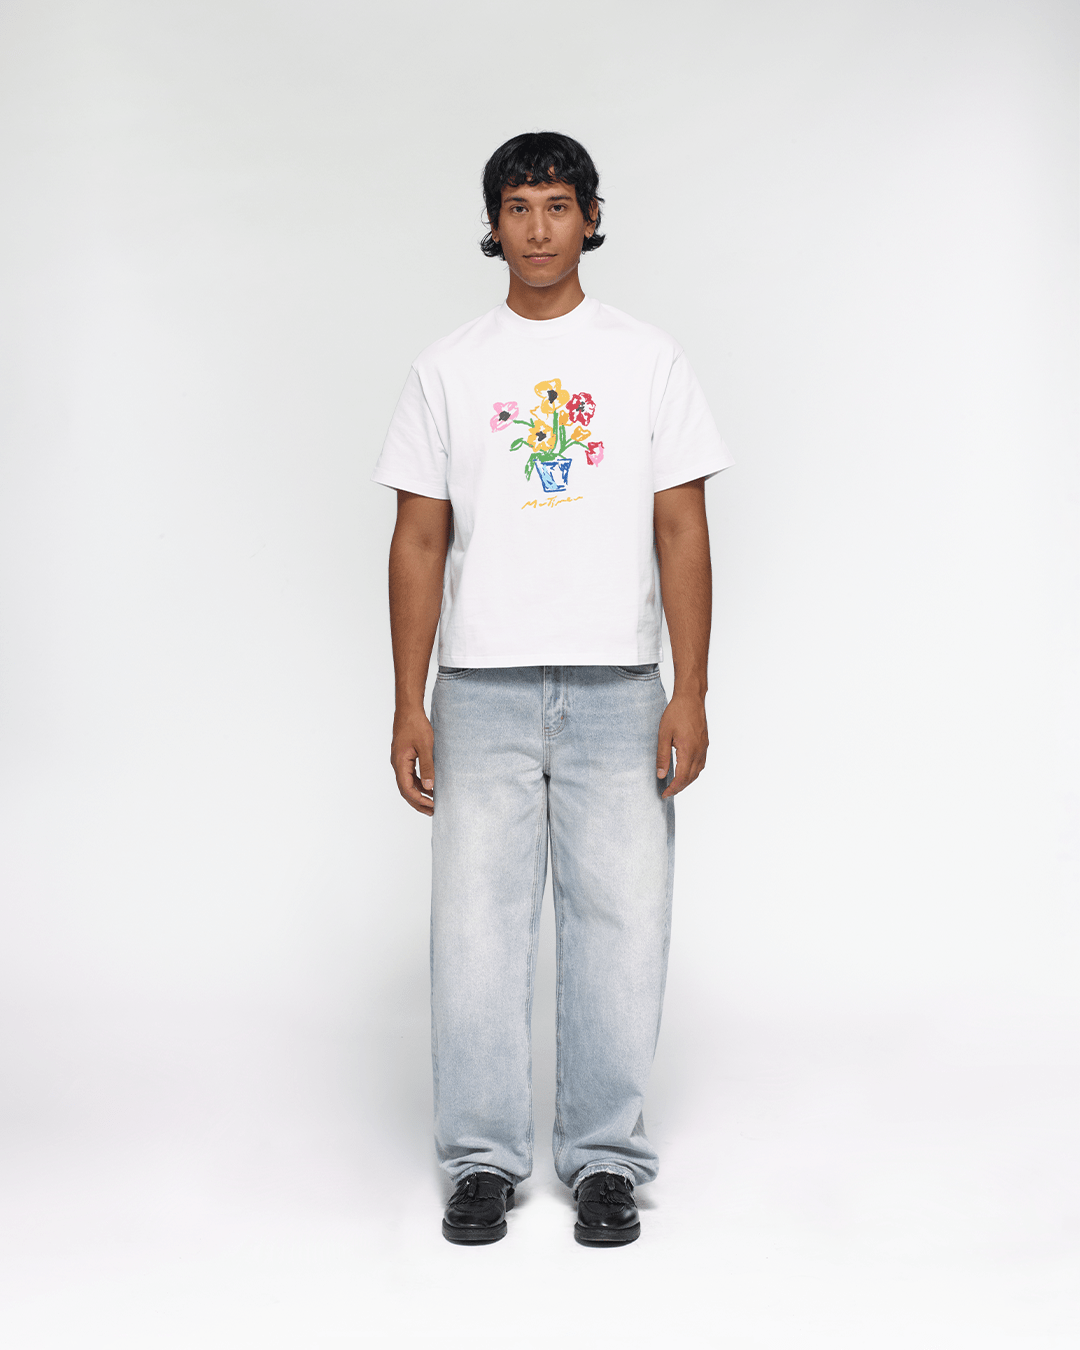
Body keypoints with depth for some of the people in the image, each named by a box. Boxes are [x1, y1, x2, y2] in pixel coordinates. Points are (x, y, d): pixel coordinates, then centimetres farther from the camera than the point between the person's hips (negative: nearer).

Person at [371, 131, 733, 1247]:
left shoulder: (650, 360, 7)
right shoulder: (447, 368, 9)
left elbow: (682, 534, 3)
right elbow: (418, 543, 7)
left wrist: (691, 695, -5)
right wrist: (409, 708, 1)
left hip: (618, 690, 0)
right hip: (482, 690, 1)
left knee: (619, 923, 1)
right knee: (475, 924, 1)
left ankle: (604, 1157, 16)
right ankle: (484, 1160, 16)